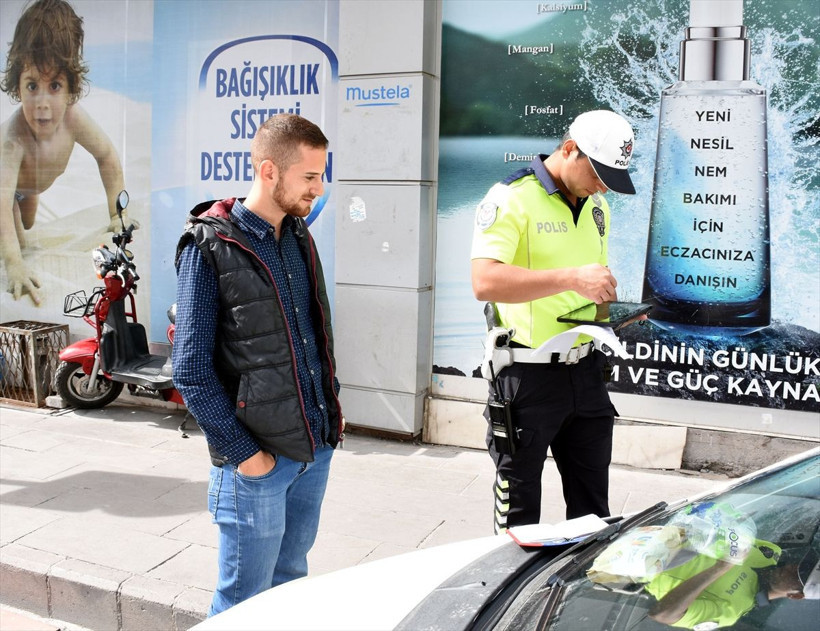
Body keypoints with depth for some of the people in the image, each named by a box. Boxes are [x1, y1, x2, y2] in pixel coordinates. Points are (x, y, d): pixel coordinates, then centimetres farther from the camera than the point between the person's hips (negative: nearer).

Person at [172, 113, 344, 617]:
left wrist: (331, 402, 11)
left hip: (317, 448, 6)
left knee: (290, 583, 20)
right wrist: (242, 451, -14)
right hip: (258, 460, -6)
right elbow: (191, 369, -13)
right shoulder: (210, 248, -11)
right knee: (245, 601, 6)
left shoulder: (300, 235, 10)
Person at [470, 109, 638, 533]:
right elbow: (485, 282, -27)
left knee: (592, 509, 15)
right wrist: (573, 278, -31)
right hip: (527, 375, -6)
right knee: (519, 516, 8)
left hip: (585, 369, 7)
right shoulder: (510, 198, -12)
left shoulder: (597, 207, 12)